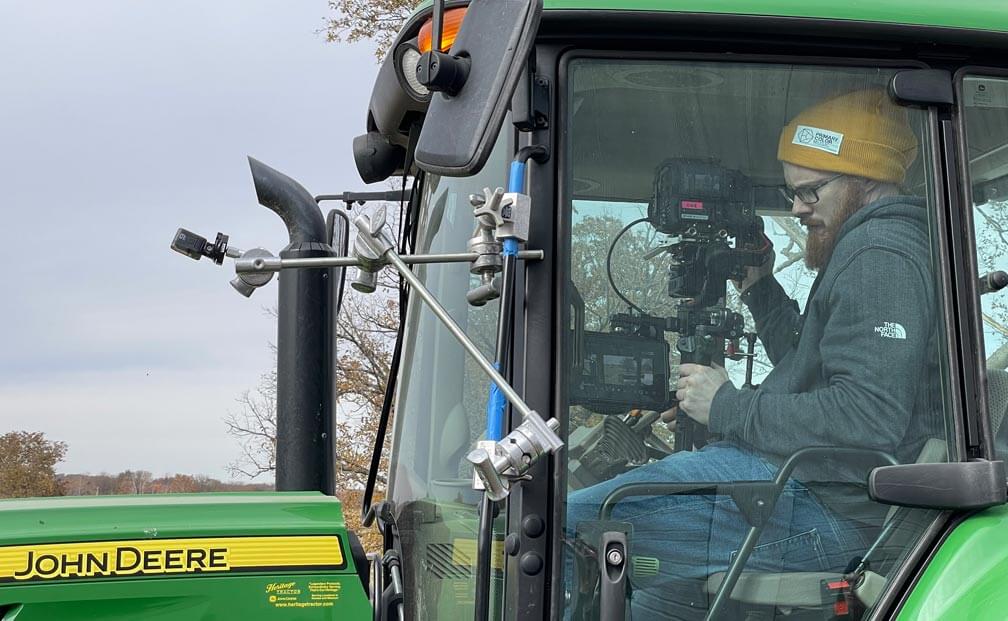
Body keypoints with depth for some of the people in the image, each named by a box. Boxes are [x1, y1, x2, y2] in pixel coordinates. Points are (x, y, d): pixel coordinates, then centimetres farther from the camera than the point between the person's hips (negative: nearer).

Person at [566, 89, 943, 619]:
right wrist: (759, 289, 17)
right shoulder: (867, 249, 21)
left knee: (573, 521, -15)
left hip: (821, 509, -12)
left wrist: (731, 408, -17)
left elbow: (869, 419, -26)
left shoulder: (879, 255, -14)